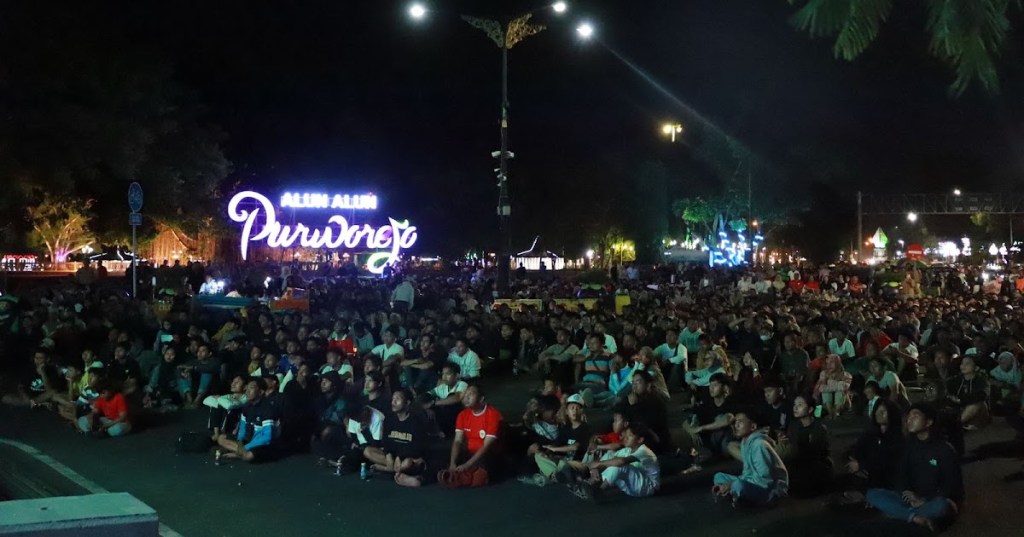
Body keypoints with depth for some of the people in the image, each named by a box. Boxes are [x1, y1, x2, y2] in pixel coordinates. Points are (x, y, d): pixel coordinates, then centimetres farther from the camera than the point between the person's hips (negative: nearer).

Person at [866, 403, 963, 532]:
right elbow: (901, 475, 8)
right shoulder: (910, 446, 7)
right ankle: (916, 518, -31)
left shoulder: (944, 450, -9)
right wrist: (906, 492, -15)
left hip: (935, 501, -5)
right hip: (912, 499, 5)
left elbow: (953, 485, -11)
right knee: (872, 493, -17)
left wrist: (925, 501, -20)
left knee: (941, 506, -42)